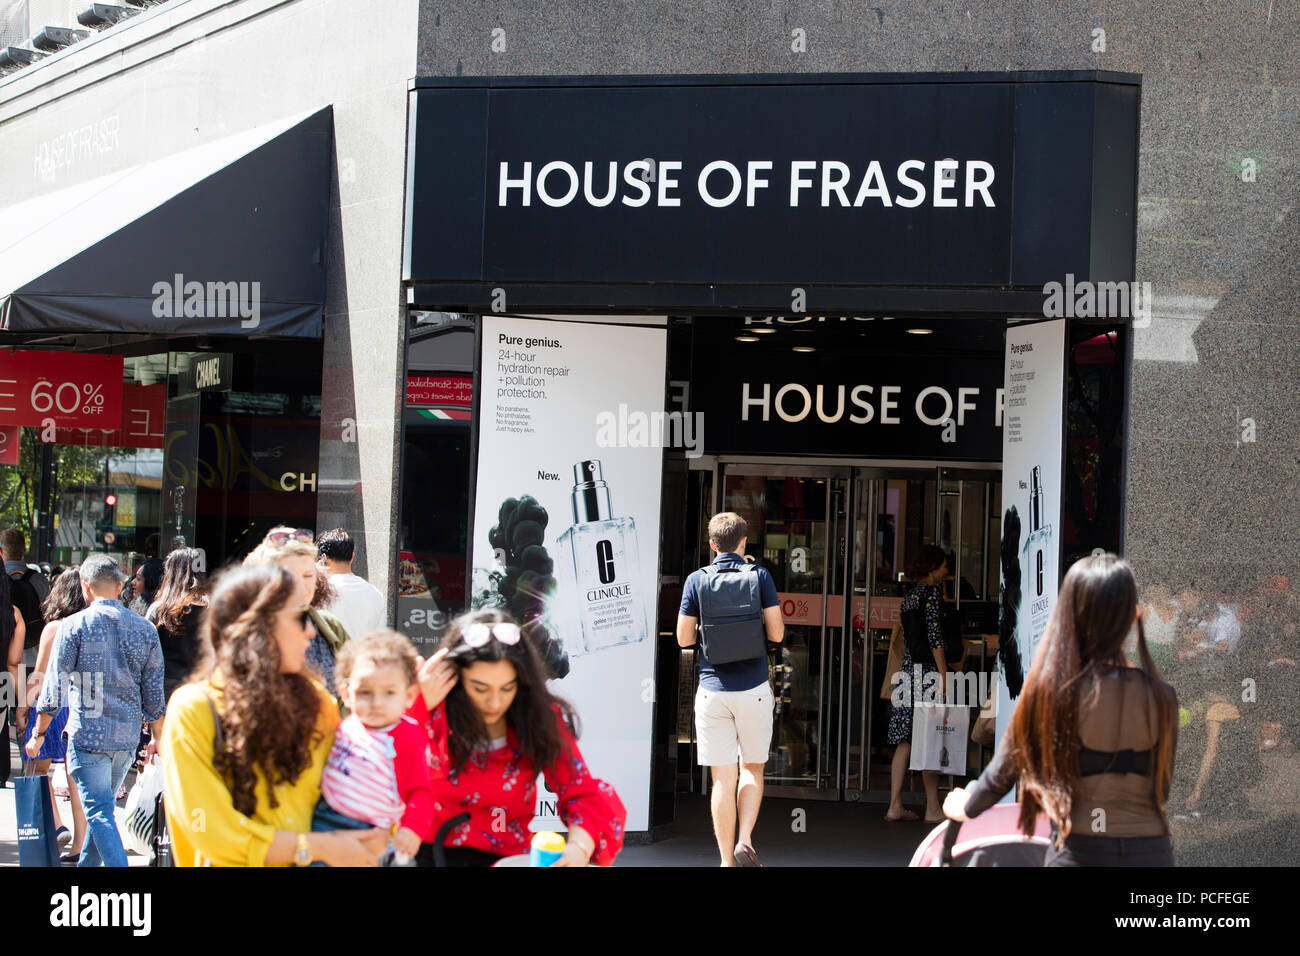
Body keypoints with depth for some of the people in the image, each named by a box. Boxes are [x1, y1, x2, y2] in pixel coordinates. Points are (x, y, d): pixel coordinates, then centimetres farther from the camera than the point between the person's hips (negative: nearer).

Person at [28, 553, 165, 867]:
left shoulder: (74, 625, -6)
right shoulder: (145, 628, 5)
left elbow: (54, 684, -5)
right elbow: (154, 691, 8)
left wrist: (39, 732, 5)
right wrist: (157, 738, 17)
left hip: (88, 733, -5)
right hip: (127, 736, 5)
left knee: (100, 812, -4)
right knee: (103, 806, 20)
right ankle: (87, 864, 33)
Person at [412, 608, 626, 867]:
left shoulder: (542, 717, -3)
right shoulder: (434, 713, -6)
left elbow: (583, 794, -7)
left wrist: (579, 848, -27)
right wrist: (420, 704, -23)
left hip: (505, 855, 2)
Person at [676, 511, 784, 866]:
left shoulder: (696, 580, 0)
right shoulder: (760, 576, -1)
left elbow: (684, 638, 1)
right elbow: (776, 634, -3)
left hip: (712, 689, 0)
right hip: (753, 689, 0)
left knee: (723, 778, 4)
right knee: (752, 769, 16)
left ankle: (727, 859, 4)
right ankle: (745, 841, -2)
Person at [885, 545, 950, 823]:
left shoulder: (910, 595, 15)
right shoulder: (933, 592, -9)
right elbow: (935, 637, -15)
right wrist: (944, 676, -14)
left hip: (908, 671, 8)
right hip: (928, 671, -8)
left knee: (905, 741, 7)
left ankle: (895, 805, 7)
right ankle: (933, 808, 3)